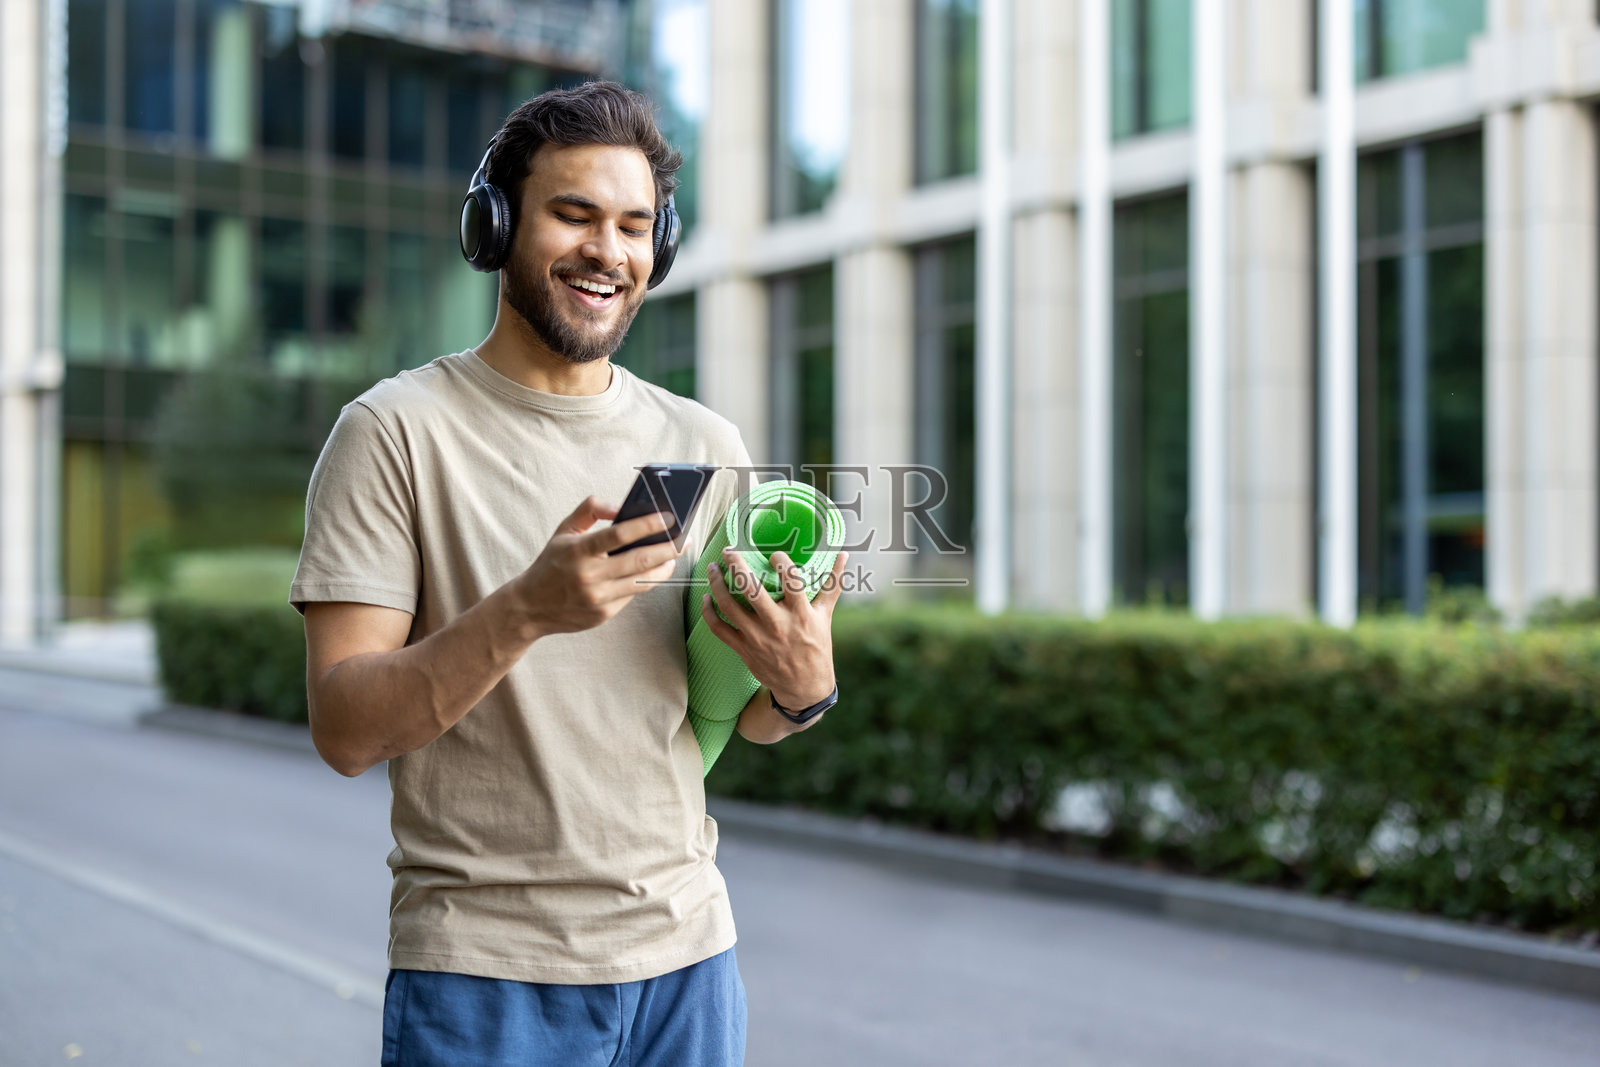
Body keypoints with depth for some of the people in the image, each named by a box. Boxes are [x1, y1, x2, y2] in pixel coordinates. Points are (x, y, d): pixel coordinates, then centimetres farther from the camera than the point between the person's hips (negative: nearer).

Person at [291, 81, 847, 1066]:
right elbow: (345, 730, -14)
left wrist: (803, 686, -12)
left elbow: (747, 720, 10)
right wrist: (527, 609, -28)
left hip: (686, 952, 4)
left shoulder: (708, 445, 6)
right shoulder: (398, 431, -7)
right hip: (484, 972, -4)